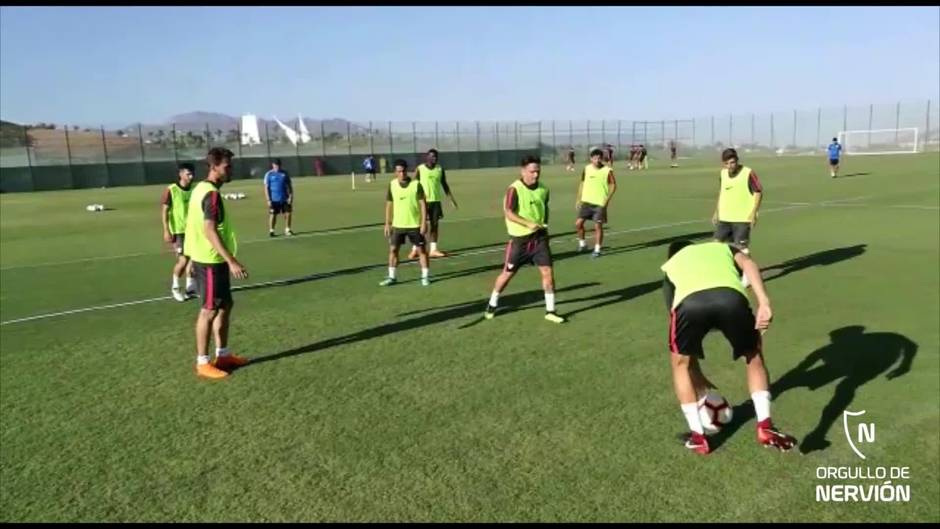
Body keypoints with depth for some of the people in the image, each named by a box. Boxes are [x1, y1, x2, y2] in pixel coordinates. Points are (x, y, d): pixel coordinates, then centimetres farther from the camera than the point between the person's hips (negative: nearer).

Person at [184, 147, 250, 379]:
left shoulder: (202, 188, 12)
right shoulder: (211, 194, -19)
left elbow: (198, 226, 18)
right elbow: (210, 231, -25)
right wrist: (232, 261, -28)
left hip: (211, 259, 10)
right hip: (210, 261, -10)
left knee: (225, 306, 15)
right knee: (210, 310, -2)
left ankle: (223, 355, 23)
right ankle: (202, 362, 7)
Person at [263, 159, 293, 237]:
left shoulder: (284, 173, 8)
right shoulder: (269, 174, 0)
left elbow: (289, 186, 10)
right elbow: (266, 188, -2)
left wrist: (290, 196, -1)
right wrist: (268, 200, -9)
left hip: (284, 199, 3)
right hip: (274, 199, -2)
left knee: (288, 214, -1)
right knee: (272, 215, 0)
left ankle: (287, 230, 11)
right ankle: (271, 231, 11)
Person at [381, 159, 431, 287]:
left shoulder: (416, 184, -9)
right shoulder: (392, 185, 0)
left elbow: (423, 204, -7)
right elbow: (389, 205, 7)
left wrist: (424, 222, -12)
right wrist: (387, 224, 5)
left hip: (415, 224, -3)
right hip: (397, 225, 3)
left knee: (421, 250, 2)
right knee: (393, 249, 4)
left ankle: (426, 276, 13)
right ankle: (392, 277, 15)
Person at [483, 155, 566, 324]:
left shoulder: (543, 189, 2)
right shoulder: (514, 189, -15)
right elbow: (508, 213, -23)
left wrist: (543, 225, 13)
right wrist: (529, 223, -31)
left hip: (539, 237, 4)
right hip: (519, 239, -4)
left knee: (547, 271, -4)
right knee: (508, 273, 7)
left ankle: (550, 311, 8)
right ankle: (492, 305, 29)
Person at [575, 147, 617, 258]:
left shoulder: (607, 170, -7)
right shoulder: (586, 169, 3)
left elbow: (613, 185, -1)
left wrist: (607, 199, -12)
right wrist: (579, 199, 12)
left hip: (600, 203, -3)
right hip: (586, 202, 3)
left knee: (598, 226, -3)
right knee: (578, 223, -2)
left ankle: (597, 250, 8)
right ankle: (582, 243, 21)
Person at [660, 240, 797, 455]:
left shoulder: (670, 266, 43)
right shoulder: (723, 248, 44)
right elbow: (748, 264, 17)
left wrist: (699, 378, 50)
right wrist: (764, 302, 2)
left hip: (689, 302, 0)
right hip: (731, 297, 0)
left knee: (681, 362, 29)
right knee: (754, 356, 31)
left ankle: (697, 436, 28)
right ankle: (765, 428, 26)